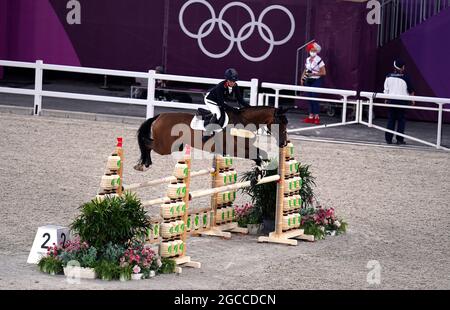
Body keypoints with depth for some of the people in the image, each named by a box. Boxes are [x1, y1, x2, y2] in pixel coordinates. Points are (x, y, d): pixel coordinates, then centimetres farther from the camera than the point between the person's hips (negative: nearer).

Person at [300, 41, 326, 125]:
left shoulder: (319, 60, -10)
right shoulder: (307, 60, 9)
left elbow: (323, 73, -10)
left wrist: (313, 74, -18)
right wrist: (302, 78, 6)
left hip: (316, 81, -6)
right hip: (308, 81, 6)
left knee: (314, 98, -9)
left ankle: (316, 117, -4)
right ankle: (311, 116, 12)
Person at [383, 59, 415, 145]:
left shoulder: (389, 77, 0)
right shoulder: (405, 77, -9)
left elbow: (386, 89, 6)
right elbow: (411, 90, -1)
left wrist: (386, 99, 18)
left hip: (391, 100, 3)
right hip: (402, 101, -3)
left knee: (391, 119, 9)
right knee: (401, 120, 5)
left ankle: (388, 138, 8)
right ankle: (399, 139, 3)